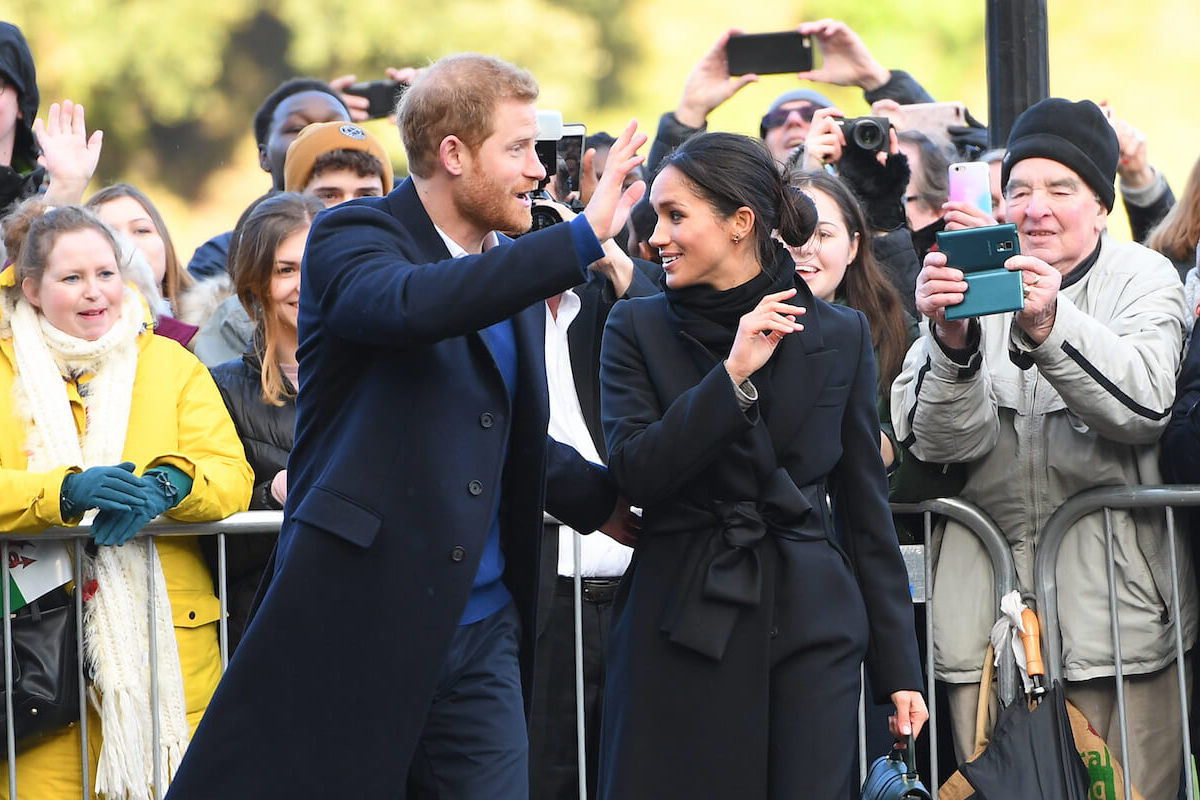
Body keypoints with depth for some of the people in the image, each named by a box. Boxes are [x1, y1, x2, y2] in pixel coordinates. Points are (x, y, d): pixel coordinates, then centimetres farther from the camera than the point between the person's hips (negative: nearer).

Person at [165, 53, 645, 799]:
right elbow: (410, 304, -31)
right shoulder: (352, 239, -6)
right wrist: (583, 238, -30)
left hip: (483, 634, 7)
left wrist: (605, 500, 19)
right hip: (357, 620, -6)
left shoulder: (515, 270, 16)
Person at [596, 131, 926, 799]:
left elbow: (867, 510, 8)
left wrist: (900, 668, 5)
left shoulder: (840, 335, 6)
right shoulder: (639, 330, 4)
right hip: (682, 630, 0)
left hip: (812, 632, 1)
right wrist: (733, 374, -17)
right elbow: (637, 472, -8)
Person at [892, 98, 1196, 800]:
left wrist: (1049, 327, -29)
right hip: (986, 607, 2)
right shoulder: (969, 281, 7)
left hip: (1115, 606, -1)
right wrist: (952, 343, -24)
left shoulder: (1143, 280, 4)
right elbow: (940, 441, -5)